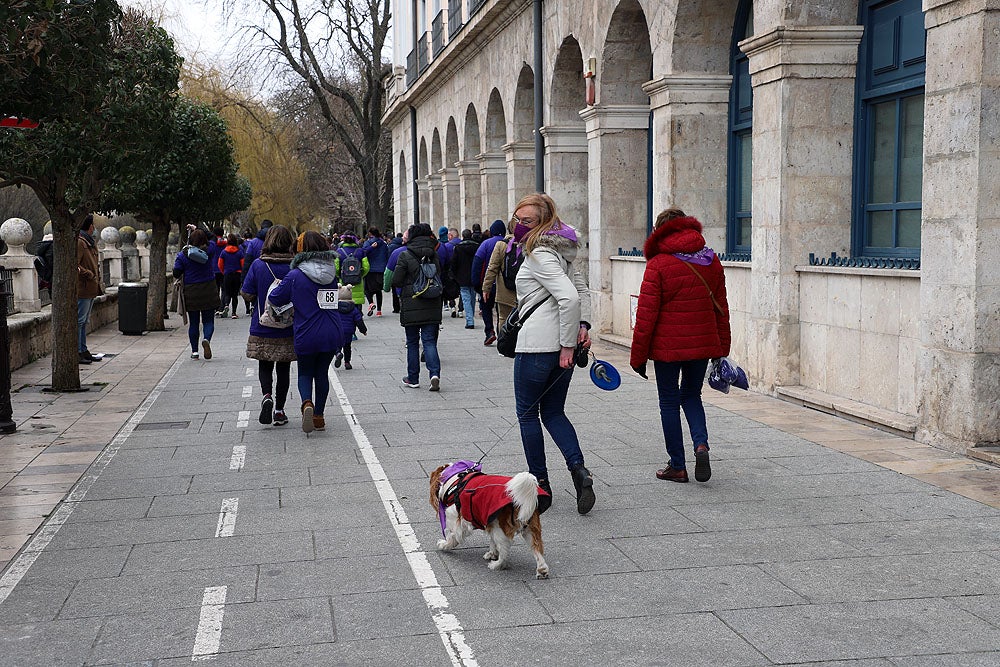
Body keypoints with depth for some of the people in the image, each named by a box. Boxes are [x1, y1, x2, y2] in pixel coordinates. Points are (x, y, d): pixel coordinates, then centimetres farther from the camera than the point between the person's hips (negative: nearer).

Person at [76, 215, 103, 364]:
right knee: (79, 321, -7)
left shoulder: (90, 243, 19)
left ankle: (83, 351, 20)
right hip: (83, 289, -10)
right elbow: (75, 264, -20)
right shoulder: (79, 242, -12)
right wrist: (90, 275, -16)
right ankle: (77, 352, -5)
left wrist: (97, 283, 17)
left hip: (91, 289, 10)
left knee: (84, 321, 14)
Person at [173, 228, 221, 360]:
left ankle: (194, 350, 11)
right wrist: (198, 229, 22)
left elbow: (176, 273, -5)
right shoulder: (208, 251, -4)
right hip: (208, 292, 0)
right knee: (208, 320, 6)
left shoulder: (183, 255, -6)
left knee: (193, 323, 10)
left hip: (191, 292, 0)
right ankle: (207, 339, -22)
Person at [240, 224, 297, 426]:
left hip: (262, 328, 0)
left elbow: (247, 294, -6)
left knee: (264, 366, 14)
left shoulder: (258, 265, -8)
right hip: (287, 330, 0)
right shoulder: (294, 267, -8)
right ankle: (279, 410, 13)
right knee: (283, 368, 11)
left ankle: (267, 395, -11)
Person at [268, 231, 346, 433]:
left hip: (306, 336, -3)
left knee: (305, 372, 15)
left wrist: (279, 285, 16)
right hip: (331, 335, 3)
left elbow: (275, 299, -6)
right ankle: (318, 416, 19)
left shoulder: (295, 276, -11)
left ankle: (307, 402, -13)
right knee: (322, 373, 17)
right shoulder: (332, 274, 1)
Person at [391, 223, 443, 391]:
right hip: (432, 306, 2)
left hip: (411, 305, -2)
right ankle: (435, 373, -16)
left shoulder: (405, 256, -9)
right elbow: (441, 278, 8)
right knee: (430, 341, 4)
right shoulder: (435, 255, 2)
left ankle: (413, 378, 15)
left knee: (412, 342, 10)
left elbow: (396, 281, -8)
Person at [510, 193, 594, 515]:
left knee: (527, 413, 7)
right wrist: (583, 325, 10)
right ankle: (579, 471, -2)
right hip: (560, 345, 9)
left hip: (537, 345, -9)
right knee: (553, 412, 15)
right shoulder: (557, 250, 14)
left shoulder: (539, 255, -15)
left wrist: (567, 344, -20)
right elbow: (581, 289, 20)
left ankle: (539, 484, 15)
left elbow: (570, 297, -25)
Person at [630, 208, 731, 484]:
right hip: (703, 344, 5)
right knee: (691, 395, 21)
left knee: (669, 402, 8)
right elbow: (721, 308, 10)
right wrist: (722, 347, 17)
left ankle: (677, 466, 13)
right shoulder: (711, 262, 5)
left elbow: (646, 315, -12)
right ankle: (701, 444, -2)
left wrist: (638, 355, -5)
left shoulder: (658, 265, -11)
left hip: (667, 346, -4)